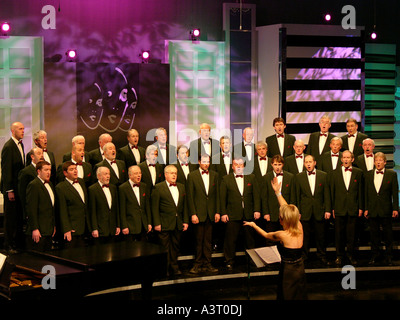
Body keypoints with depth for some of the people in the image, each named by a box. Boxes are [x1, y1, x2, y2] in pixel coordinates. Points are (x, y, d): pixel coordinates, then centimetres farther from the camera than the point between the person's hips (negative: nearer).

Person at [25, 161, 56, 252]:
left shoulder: (50, 184, 16)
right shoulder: (33, 185, -11)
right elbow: (31, 209, -15)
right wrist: (35, 229, -19)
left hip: (49, 230, 8)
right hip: (38, 231, -8)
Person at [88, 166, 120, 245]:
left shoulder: (113, 188, 13)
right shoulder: (92, 189, -6)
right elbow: (92, 211, -9)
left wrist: (118, 226, 11)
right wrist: (94, 229, -12)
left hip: (112, 229, 5)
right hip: (99, 229, -5)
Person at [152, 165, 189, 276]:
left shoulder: (181, 187, 12)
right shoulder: (158, 187, -4)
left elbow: (185, 205, 13)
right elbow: (155, 207, -7)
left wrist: (185, 221, 7)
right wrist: (157, 223, -12)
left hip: (178, 224, 5)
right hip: (165, 224, -4)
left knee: (175, 246, 12)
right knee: (165, 247, 1)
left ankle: (174, 267, 23)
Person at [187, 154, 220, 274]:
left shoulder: (214, 175, 11)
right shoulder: (192, 176, -1)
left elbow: (217, 195, 11)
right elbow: (190, 196, -3)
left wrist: (217, 212, 5)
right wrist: (193, 214, -9)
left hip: (211, 214, 3)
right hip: (198, 213, -3)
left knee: (208, 241, 7)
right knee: (198, 240, 1)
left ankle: (207, 264, 14)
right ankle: (198, 264, 11)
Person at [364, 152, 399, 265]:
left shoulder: (392, 174, 1)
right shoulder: (368, 175, 7)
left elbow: (395, 193, -1)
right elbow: (366, 193, 8)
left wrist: (395, 208, -6)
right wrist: (366, 208, 3)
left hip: (386, 210, -2)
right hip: (372, 210, 2)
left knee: (388, 234, 5)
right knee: (374, 234, 8)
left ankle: (388, 256, 16)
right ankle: (374, 255, 19)